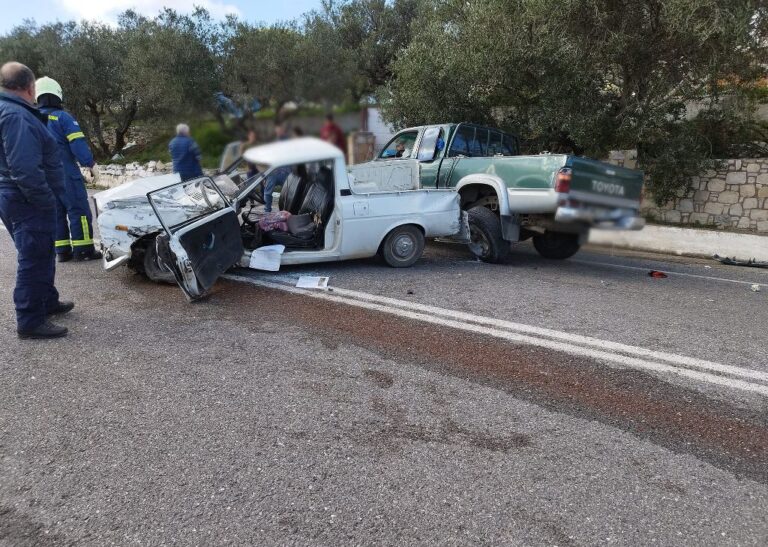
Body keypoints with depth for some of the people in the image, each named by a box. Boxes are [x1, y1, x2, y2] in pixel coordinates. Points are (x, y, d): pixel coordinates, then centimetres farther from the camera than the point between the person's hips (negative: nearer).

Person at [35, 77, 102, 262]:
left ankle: (62, 251, 12)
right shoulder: (63, 117, -7)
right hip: (66, 173, -7)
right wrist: (90, 164, -10)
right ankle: (83, 250, -5)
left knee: (56, 213, 12)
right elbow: (78, 143, -16)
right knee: (79, 211, -3)